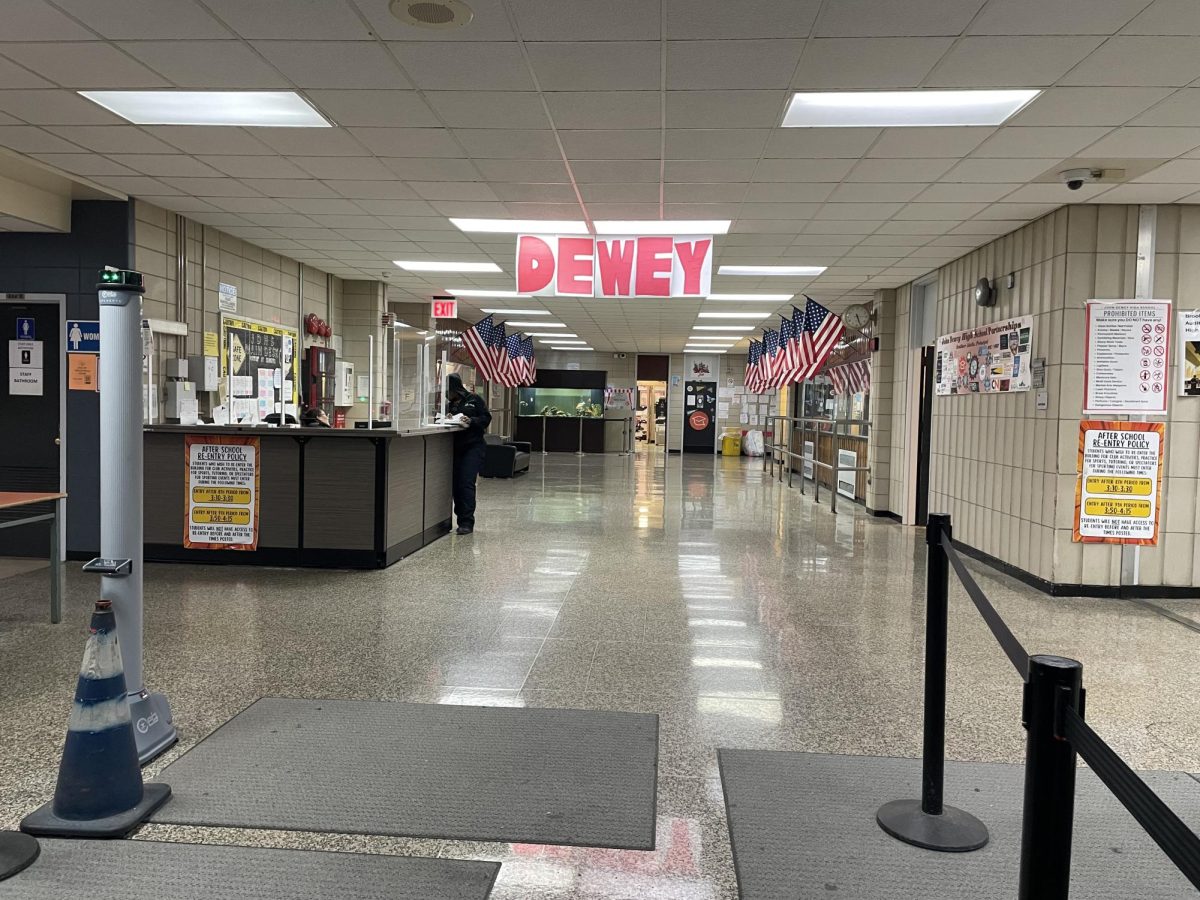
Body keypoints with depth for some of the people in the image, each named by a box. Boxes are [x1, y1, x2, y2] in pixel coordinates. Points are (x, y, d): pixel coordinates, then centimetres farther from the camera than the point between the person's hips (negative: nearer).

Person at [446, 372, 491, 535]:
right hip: (455, 448, 6)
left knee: (466, 483, -13)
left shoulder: (474, 399, 0)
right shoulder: (450, 405, 15)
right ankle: (461, 519, 14)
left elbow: (486, 418, -3)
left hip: (473, 447, -6)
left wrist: (471, 421, -18)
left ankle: (467, 522, -13)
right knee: (456, 484, 4)